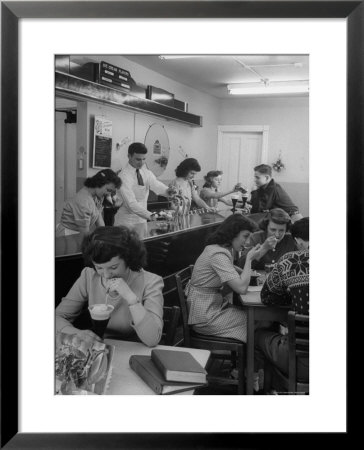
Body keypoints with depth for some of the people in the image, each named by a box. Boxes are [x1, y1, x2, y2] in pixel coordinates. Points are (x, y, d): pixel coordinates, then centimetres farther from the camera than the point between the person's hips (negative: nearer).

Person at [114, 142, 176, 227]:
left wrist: (169, 191, -37)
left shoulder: (146, 173, 4)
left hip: (142, 221, 5)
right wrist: (149, 215, -40)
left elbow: (156, 185, -15)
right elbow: (131, 203, -26)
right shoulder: (124, 176, -16)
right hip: (126, 223, -5)